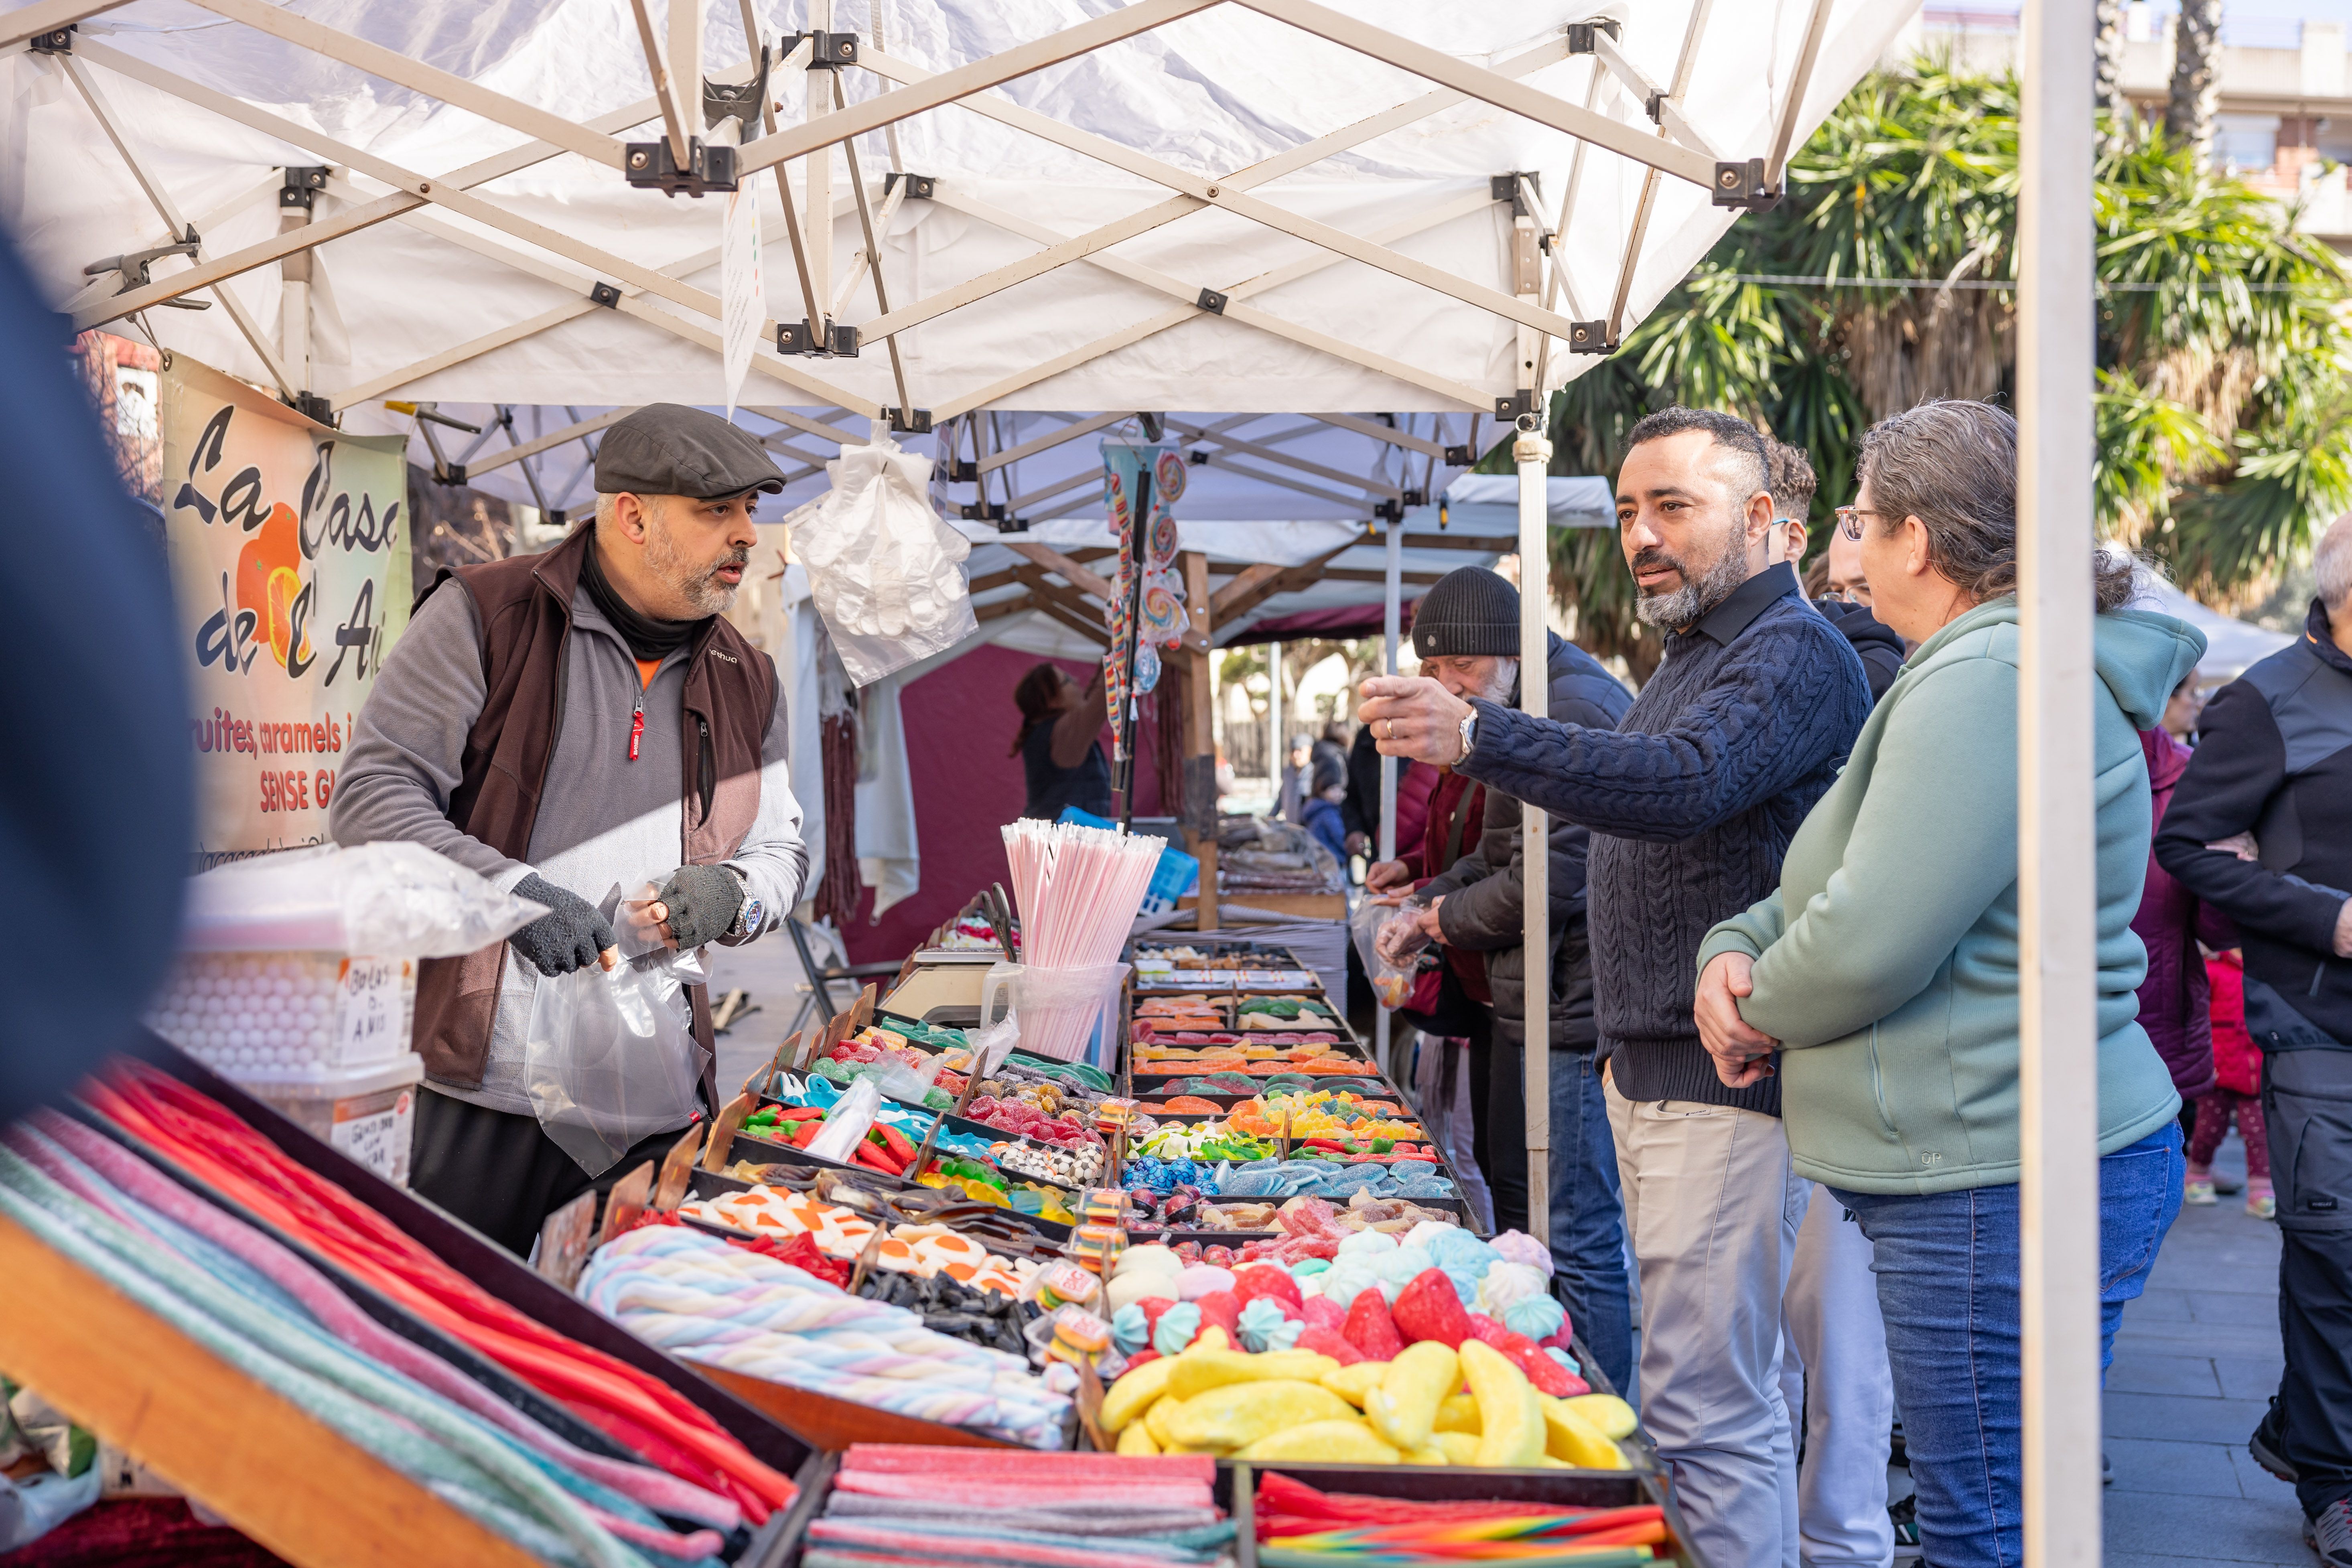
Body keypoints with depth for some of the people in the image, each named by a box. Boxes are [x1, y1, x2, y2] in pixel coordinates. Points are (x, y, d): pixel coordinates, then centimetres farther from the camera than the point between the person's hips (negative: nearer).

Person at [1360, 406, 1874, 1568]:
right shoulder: (1693, 655, 21)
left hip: (1727, 1081, -10)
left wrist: (1477, 738, -41)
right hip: (1648, 1068, 10)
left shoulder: (1795, 652, -13)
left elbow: (1683, 784, -31)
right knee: (1730, 1377, 17)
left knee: (1703, 1407, -10)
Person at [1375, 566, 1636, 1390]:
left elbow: (1547, 881, -21)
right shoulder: (1539, 707, 18)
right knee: (1510, 1197, 19)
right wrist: (1428, 903, 11)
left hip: (1572, 1013, -11)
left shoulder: (1572, 710, -16)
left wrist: (1451, 918, -5)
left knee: (1578, 1243, -7)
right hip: (1535, 1007, 11)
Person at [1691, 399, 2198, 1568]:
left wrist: (1760, 1011, -4)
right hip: (1983, 1173, 11)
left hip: (2002, 1191, -11)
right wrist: (1735, 948, 1)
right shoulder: (1972, 671, 17)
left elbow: (1867, 943, -24)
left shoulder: (1990, 683, -20)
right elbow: (1850, 884, 21)